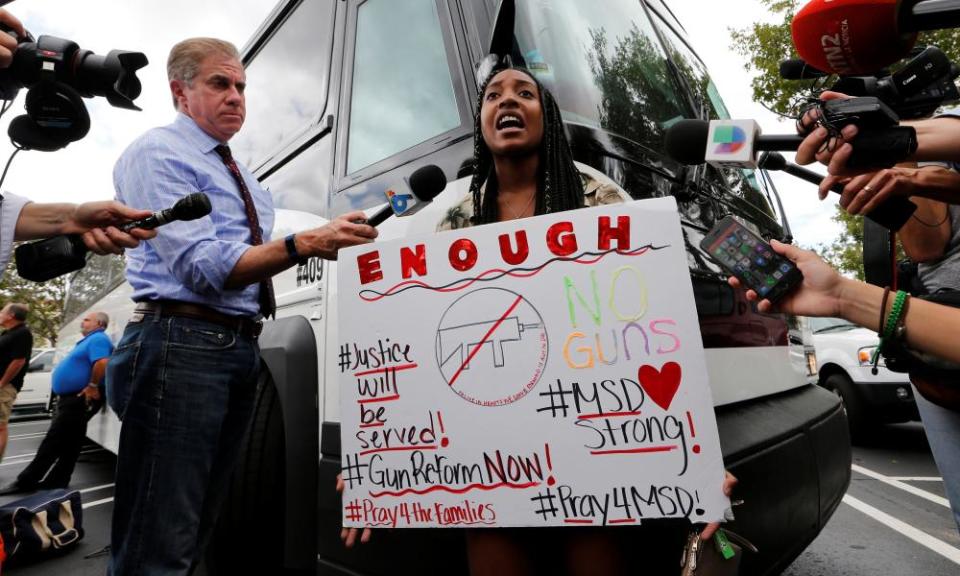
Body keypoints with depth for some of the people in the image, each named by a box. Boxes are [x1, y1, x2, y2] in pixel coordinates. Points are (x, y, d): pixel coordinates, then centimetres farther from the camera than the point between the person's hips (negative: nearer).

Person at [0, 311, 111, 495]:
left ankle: (26, 481, 3)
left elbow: (102, 363, -34)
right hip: (73, 398, 11)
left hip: (79, 399, -11)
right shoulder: (90, 340, 20)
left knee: (53, 442, -3)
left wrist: (92, 386, -26)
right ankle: (56, 481, 19)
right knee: (67, 443, 13)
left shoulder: (97, 339, -16)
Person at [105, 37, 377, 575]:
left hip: (243, 349, 8)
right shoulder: (156, 153, -2)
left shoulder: (245, 178, 23)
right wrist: (305, 243, -26)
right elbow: (202, 266, -16)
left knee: (196, 530, 18)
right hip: (182, 345, -8)